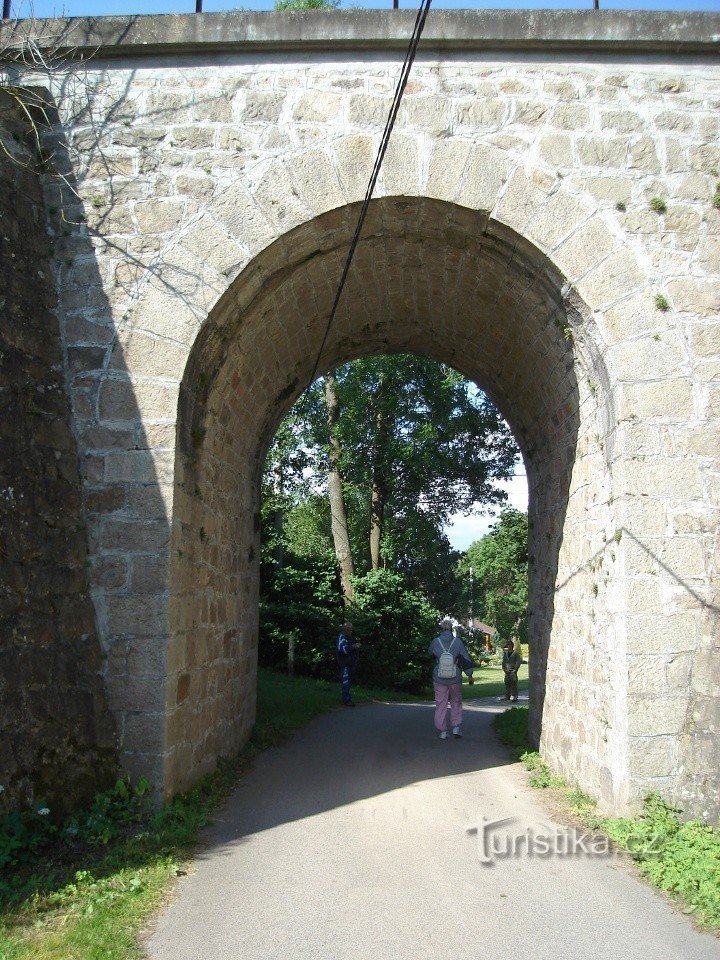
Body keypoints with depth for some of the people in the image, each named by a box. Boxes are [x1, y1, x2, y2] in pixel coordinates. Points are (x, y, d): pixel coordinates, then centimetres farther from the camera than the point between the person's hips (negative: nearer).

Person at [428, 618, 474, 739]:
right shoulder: (458, 641, -11)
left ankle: (442, 732, 11)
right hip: (455, 679, 0)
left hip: (439, 680, 0)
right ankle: (456, 727, 13)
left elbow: (430, 651, 13)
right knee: (456, 702, 19)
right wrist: (470, 675, 4)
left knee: (441, 704, 9)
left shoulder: (436, 641, -10)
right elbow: (465, 659, -6)